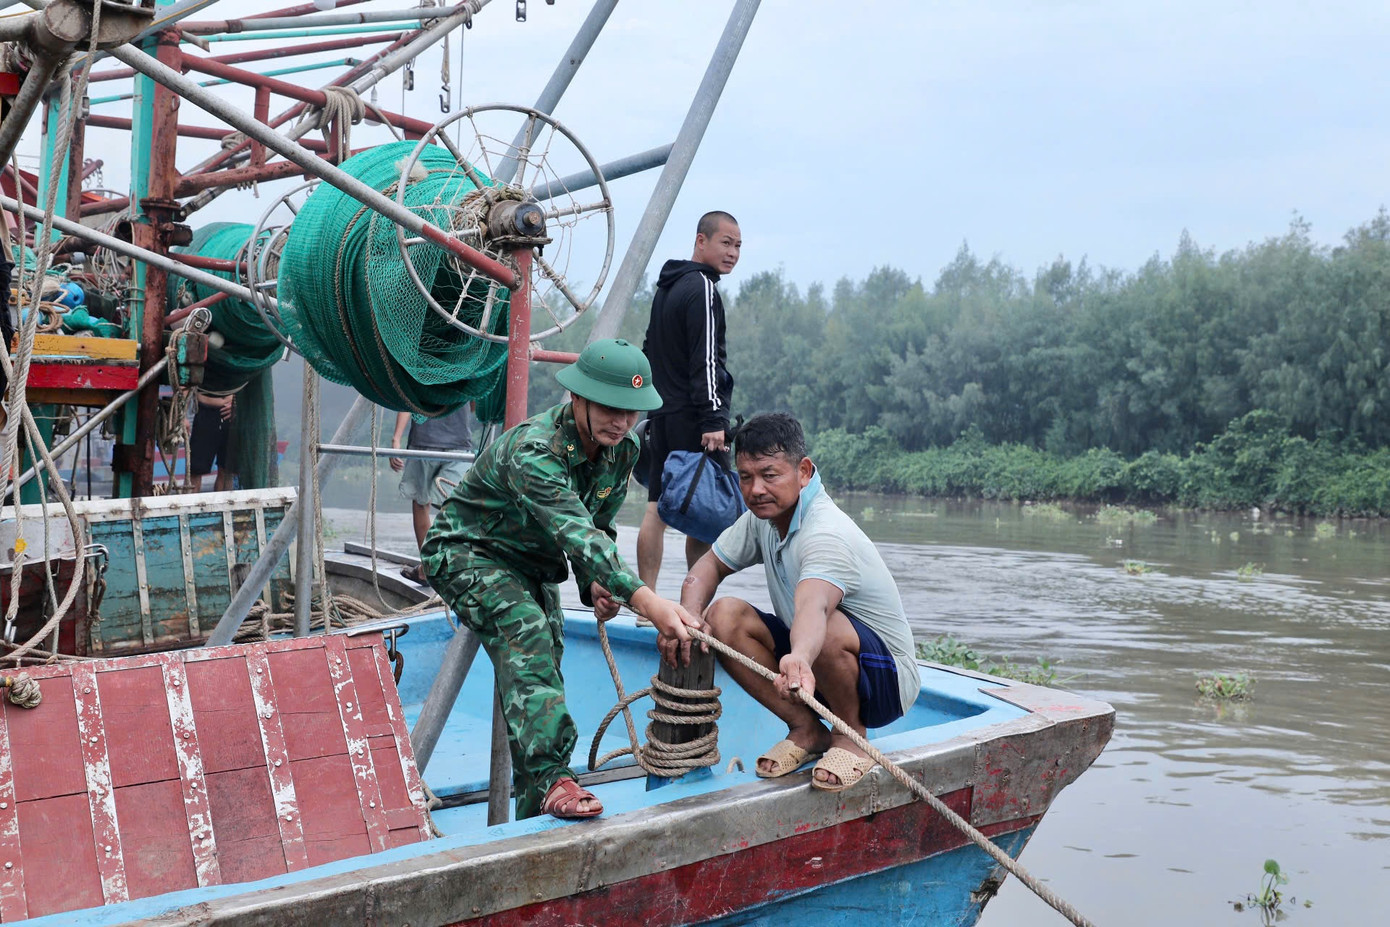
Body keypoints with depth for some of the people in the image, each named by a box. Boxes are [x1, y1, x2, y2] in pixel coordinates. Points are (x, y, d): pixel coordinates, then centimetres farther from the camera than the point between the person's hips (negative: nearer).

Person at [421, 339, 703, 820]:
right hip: (467, 553, -8)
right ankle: (550, 779, -40)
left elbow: (598, 526, 7)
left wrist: (596, 585, -11)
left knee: (542, 671, 6)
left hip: (533, 564, 8)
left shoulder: (623, 451, -9)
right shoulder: (533, 450, -36)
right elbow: (576, 533, -48)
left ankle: (534, 819, 17)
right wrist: (645, 600, -59)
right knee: (526, 637, -33)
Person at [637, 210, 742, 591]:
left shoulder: (666, 287, 20)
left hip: (662, 417, 9)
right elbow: (705, 360, -18)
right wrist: (713, 420, -21)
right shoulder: (702, 289, -10)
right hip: (692, 418, -9)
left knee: (657, 509, 8)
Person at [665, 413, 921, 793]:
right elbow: (710, 565, 4)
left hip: (886, 680, -7)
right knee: (723, 616, -14)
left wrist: (800, 657, -72)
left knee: (826, 631, -40)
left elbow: (814, 604, -51)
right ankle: (806, 729, -2)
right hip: (804, 663, 8)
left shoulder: (827, 534, -30)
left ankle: (851, 734, -10)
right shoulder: (763, 517, -4)